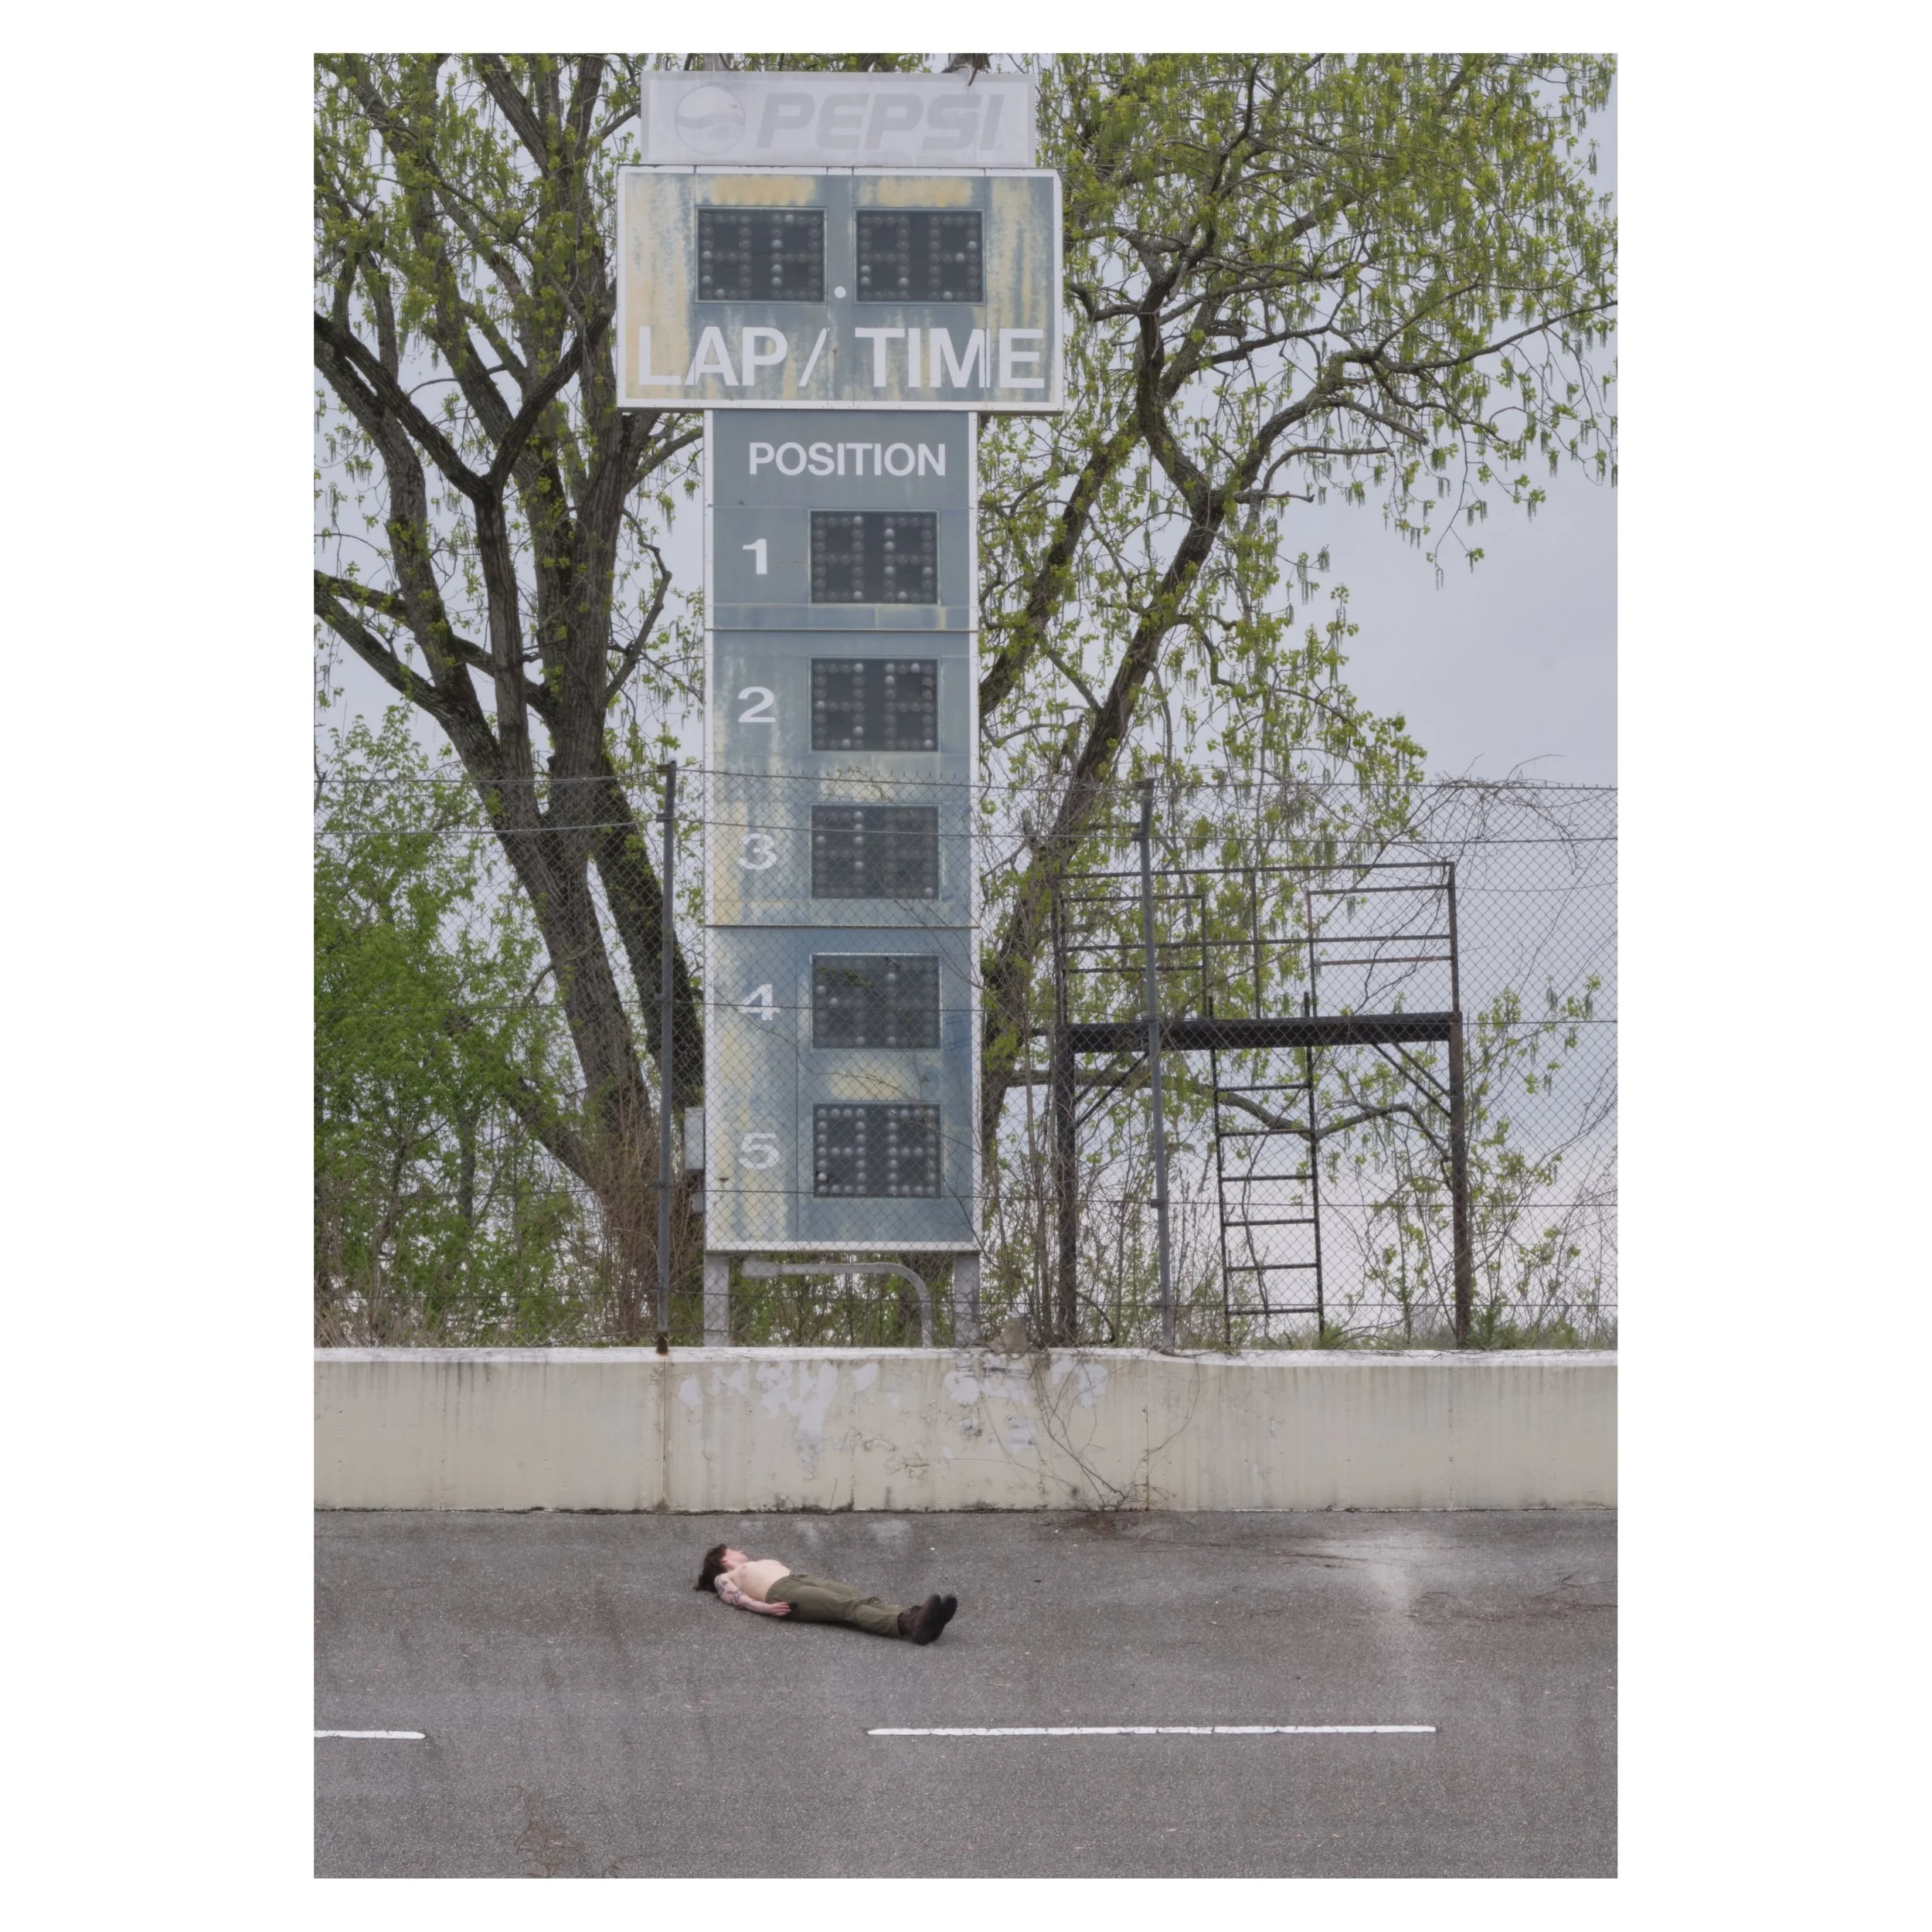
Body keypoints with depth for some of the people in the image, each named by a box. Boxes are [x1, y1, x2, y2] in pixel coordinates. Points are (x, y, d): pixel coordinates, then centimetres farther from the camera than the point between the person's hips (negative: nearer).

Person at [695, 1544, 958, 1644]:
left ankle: (913, 1618, -50)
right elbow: (737, 1598, 4)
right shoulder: (724, 1578, 24)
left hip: (804, 1579, 7)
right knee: (849, 1607, -31)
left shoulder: (765, 1563, 43)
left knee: (864, 1600, -23)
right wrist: (764, 1608, -15)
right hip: (783, 1593, -7)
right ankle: (910, 1626, -55)